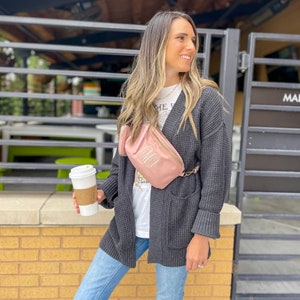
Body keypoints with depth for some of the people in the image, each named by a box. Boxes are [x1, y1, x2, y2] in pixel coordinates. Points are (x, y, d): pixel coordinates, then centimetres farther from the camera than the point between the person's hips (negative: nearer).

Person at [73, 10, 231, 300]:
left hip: (176, 225, -3)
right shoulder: (136, 96, 6)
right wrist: (104, 191, -3)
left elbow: (215, 171, -8)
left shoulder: (205, 99, -6)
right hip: (128, 222, 4)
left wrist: (202, 232, -11)